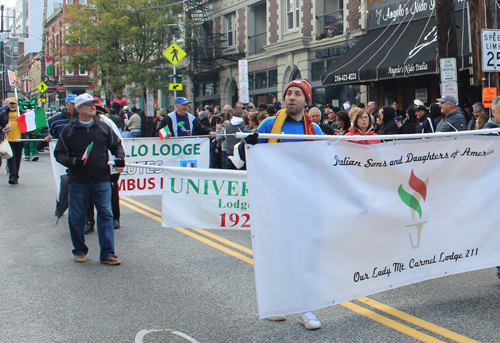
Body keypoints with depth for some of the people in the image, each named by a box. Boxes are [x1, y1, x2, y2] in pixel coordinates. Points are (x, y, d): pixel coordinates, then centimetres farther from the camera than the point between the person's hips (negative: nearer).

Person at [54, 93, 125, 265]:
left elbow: (116, 145, 18)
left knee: (106, 215, -2)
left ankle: (107, 253, 2)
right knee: (77, 217, 7)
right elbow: (59, 153, 5)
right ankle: (79, 250, 24)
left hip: (102, 180, 1)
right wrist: (72, 161, -13)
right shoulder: (69, 130, 4)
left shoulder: (103, 128, 9)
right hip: (77, 181, -1)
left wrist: (120, 158, -2)